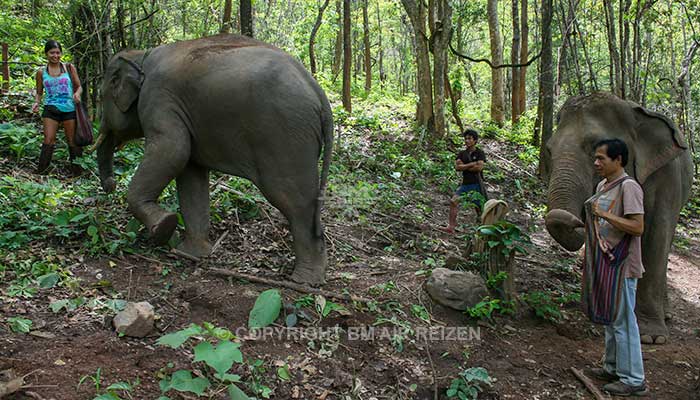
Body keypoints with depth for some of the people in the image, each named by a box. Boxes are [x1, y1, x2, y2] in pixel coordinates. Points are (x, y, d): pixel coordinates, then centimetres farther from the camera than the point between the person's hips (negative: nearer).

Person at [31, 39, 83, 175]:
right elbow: (39, 92, 15)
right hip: (51, 109, 0)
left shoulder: (69, 68, 4)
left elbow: (79, 86, 8)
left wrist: (77, 93, -14)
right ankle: (40, 171, -4)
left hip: (69, 109, 0)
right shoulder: (41, 72, 7)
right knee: (49, 140, -8)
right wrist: (37, 102, -5)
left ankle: (76, 169, 16)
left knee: (72, 140, 5)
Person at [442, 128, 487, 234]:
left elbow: (479, 168, -16)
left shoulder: (479, 153, -1)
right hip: (465, 184, 4)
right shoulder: (462, 154, 12)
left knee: (479, 207, 0)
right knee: (454, 201, -12)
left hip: (476, 184, -4)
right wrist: (472, 164, -12)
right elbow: (457, 167, -3)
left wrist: (464, 166, -7)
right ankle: (451, 226, -12)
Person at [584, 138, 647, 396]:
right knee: (610, 317, 18)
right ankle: (613, 368, 31)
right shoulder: (603, 185, 11)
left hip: (622, 266, -9)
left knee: (623, 322, -2)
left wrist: (604, 214, -24)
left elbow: (638, 227, -22)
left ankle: (633, 380, 9)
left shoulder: (628, 187, -16)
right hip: (605, 263, 9)